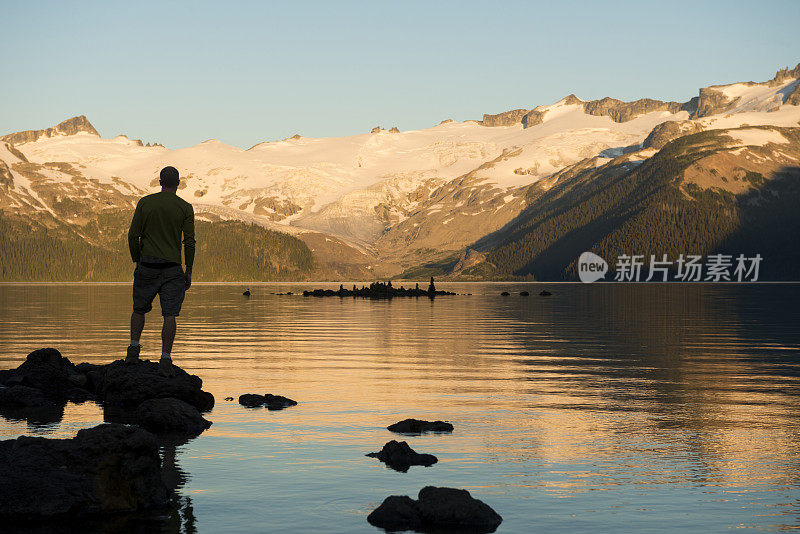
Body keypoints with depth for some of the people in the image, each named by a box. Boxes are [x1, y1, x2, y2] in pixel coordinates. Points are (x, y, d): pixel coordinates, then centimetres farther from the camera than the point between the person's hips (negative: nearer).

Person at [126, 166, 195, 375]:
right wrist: (189, 272, 4)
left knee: (139, 309, 19)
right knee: (169, 315, -2)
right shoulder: (185, 208, -1)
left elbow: (133, 235, 1)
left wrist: (137, 261, 12)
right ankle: (165, 359, -7)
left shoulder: (145, 202, 2)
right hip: (172, 268, -1)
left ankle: (133, 348, 13)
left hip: (147, 265, 2)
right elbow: (189, 242, -3)